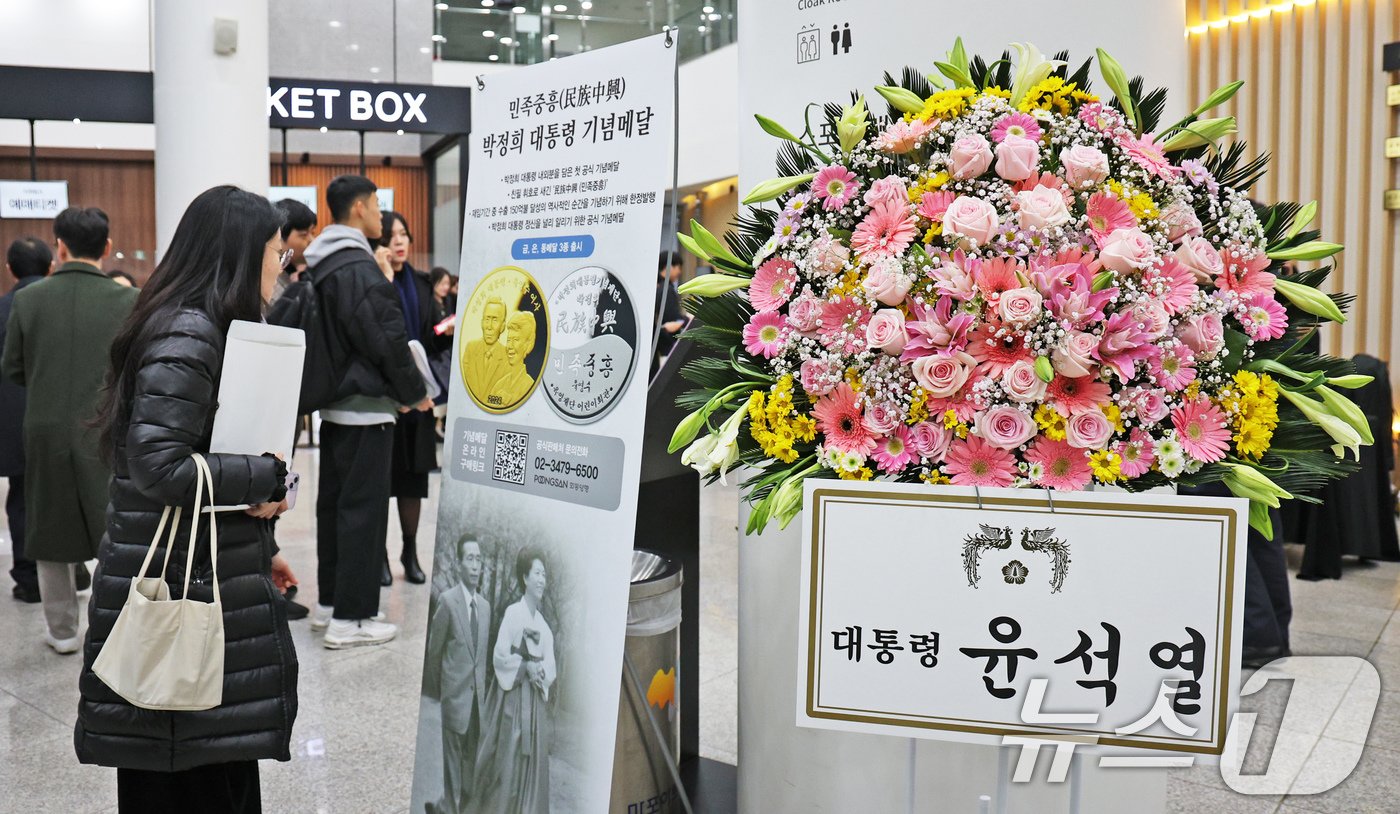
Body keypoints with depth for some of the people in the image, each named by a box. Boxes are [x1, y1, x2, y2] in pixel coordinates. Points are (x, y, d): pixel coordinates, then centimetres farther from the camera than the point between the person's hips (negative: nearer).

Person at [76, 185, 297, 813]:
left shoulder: (207, 329, 15)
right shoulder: (187, 336, -17)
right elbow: (160, 466, -25)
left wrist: (258, 547, 19)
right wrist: (270, 479, -14)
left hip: (214, 578, 10)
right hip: (185, 586, -10)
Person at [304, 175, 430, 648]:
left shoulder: (322, 267, 12)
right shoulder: (360, 268, -17)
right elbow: (388, 341, -19)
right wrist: (415, 392, -8)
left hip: (334, 402, 10)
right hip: (365, 406, -9)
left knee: (334, 503, 15)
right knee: (363, 508, -4)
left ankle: (329, 602, 25)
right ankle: (351, 618, 0)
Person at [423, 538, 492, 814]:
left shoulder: (485, 605, 9)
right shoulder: (447, 600, -9)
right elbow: (433, 650, -4)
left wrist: (482, 691, 15)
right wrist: (437, 692, 1)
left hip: (477, 697, 6)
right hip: (455, 695, -6)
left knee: (471, 763, 12)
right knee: (453, 762, -1)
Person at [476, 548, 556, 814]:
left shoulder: (543, 625, 13)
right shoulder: (512, 613, -5)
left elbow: (551, 668, 10)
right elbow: (498, 657, -9)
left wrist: (540, 671, -10)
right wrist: (525, 666, -19)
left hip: (536, 701, 6)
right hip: (513, 698, -6)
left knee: (534, 767, 6)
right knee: (508, 764, -4)